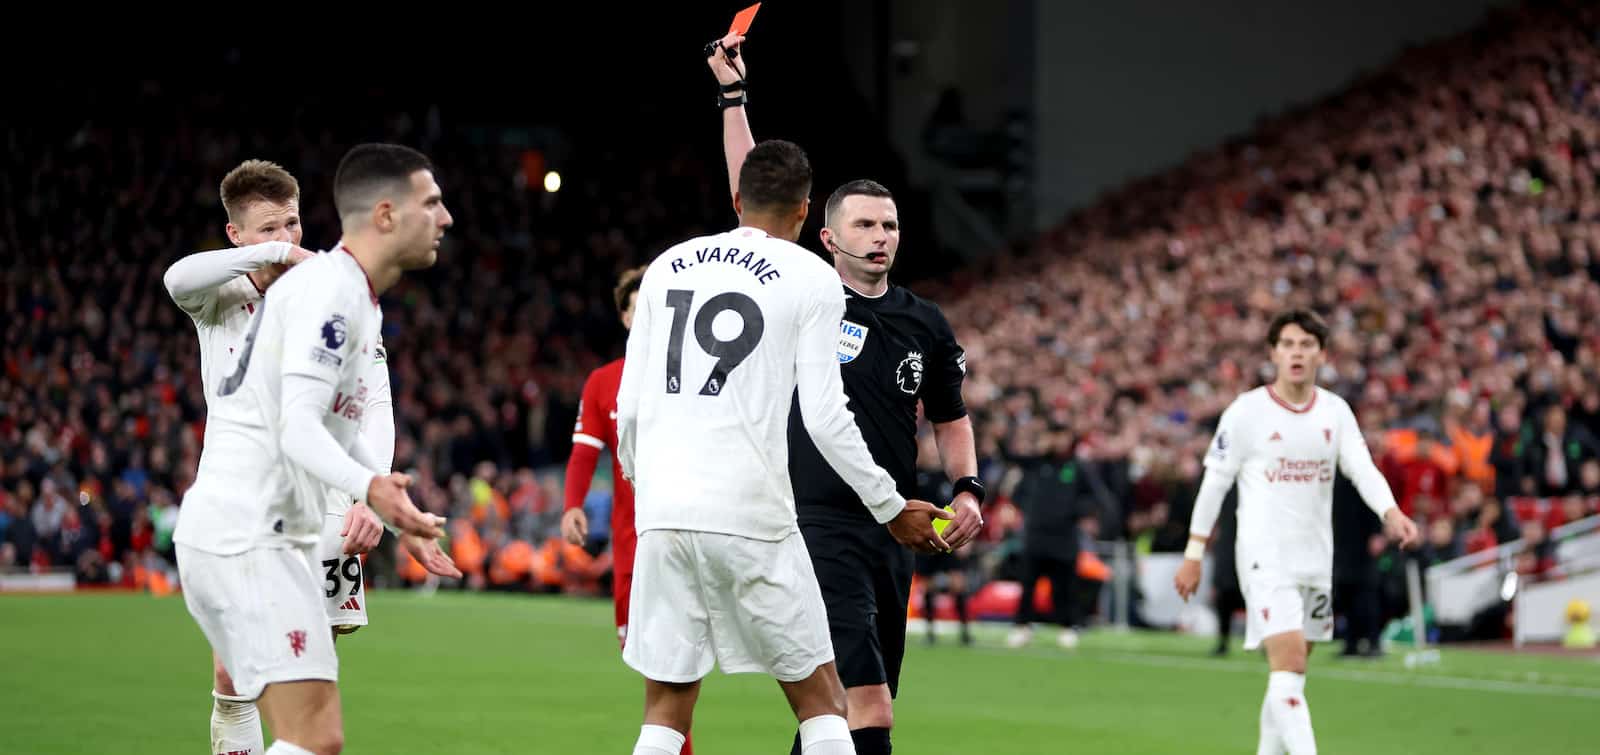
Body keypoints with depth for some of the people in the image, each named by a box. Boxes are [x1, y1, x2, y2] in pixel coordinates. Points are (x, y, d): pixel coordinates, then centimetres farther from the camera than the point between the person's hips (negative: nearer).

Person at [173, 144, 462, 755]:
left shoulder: (354, 295, 18)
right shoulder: (331, 288, -13)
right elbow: (299, 428, -23)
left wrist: (405, 520, 31)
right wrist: (372, 489, -39)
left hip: (274, 538, 11)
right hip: (245, 538, -11)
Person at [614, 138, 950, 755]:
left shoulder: (667, 267, 14)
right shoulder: (810, 278, 2)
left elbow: (629, 408, 12)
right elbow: (824, 418, -5)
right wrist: (892, 509, 5)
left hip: (663, 513, 4)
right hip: (751, 516, -4)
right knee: (820, 702, 8)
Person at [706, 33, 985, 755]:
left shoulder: (927, 326, 12)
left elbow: (950, 419, 23)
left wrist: (966, 489, 6)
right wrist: (733, 95, -8)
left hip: (893, 532, 6)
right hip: (819, 527, -6)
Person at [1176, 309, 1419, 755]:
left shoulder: (1336, 412, 5)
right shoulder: (1246, 411, -7)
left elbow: (1363, 469, -7)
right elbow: (1214, 483, -2)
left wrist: (1391, 513, -27)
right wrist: (1193, 555, -3)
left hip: (1316, 559, 6)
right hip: (1265, 558, -6)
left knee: (1290, 673, 13)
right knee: (1289, 666, -17)